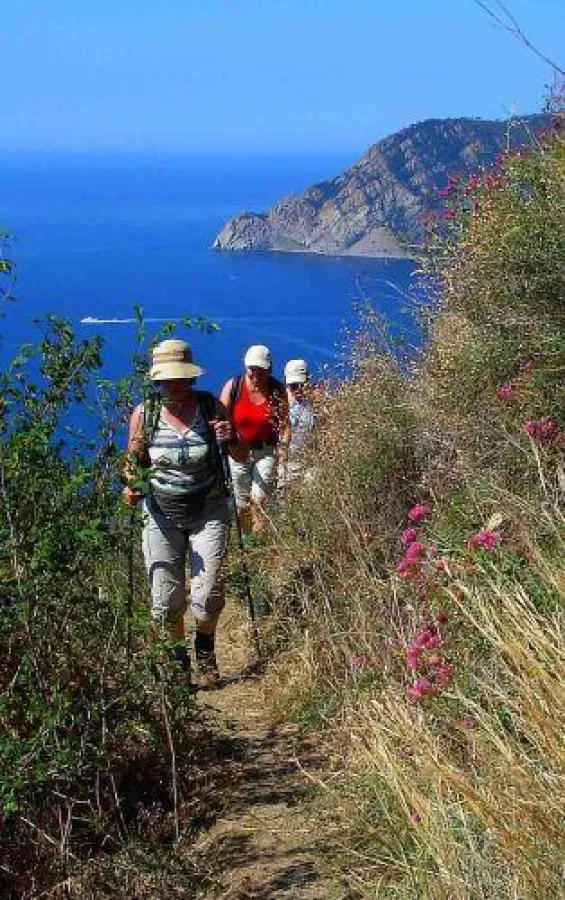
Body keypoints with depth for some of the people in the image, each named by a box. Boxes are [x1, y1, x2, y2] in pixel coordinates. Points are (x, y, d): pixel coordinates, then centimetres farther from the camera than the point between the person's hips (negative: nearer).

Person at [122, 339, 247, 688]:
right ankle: (177, 657, 31)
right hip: (162, 514, 1)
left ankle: (205, 653, 26)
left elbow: (241, 456, 0)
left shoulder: (211, 406, -8)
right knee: (166, 600, 0)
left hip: (209, 512, -1)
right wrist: (131, 488, -18)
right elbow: (133, 464, 4)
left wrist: (232, 440, -22)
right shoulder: (144, 414, -7)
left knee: (207, 596, -7)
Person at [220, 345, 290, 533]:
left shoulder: (277, 390, -3)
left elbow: (285, 422, 2)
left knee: (259, 500, -11)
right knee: (241, 505, 4)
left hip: (266, 452, 0)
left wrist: (284, 446, -9)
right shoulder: (233, 386, -5)